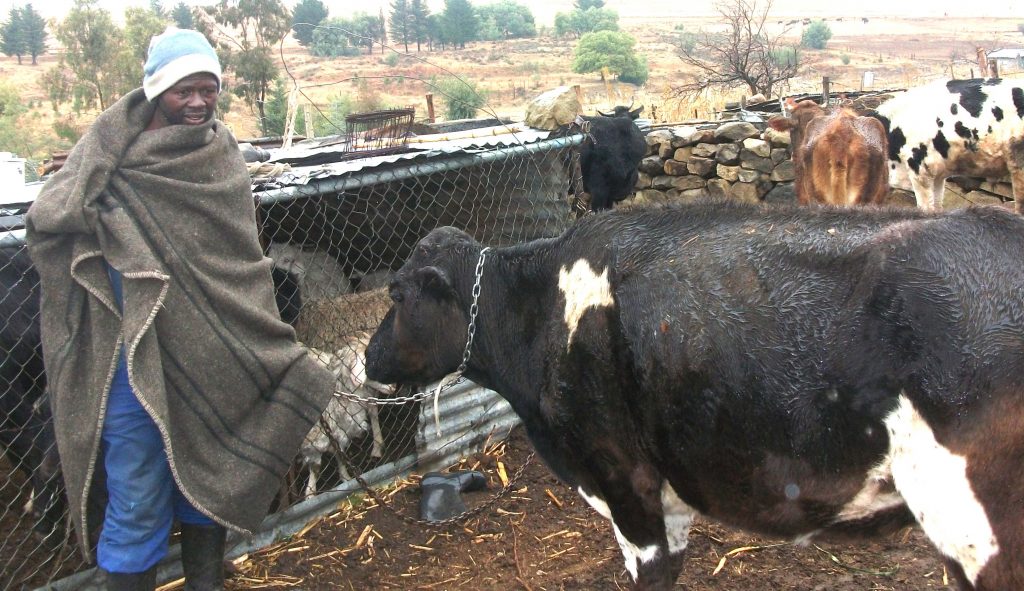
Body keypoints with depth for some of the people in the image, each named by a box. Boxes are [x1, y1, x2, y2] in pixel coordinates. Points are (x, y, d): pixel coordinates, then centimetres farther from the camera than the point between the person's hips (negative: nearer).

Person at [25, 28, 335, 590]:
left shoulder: (221, 154, 3)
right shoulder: (108, 145, -5)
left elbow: (242, 264, 2)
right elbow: (42, 221, -12)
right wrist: (103, 189, -22)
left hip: (209, 355, 4)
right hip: (134, 356, -3)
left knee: (207, 477, 18)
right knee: (138, 498, 3)